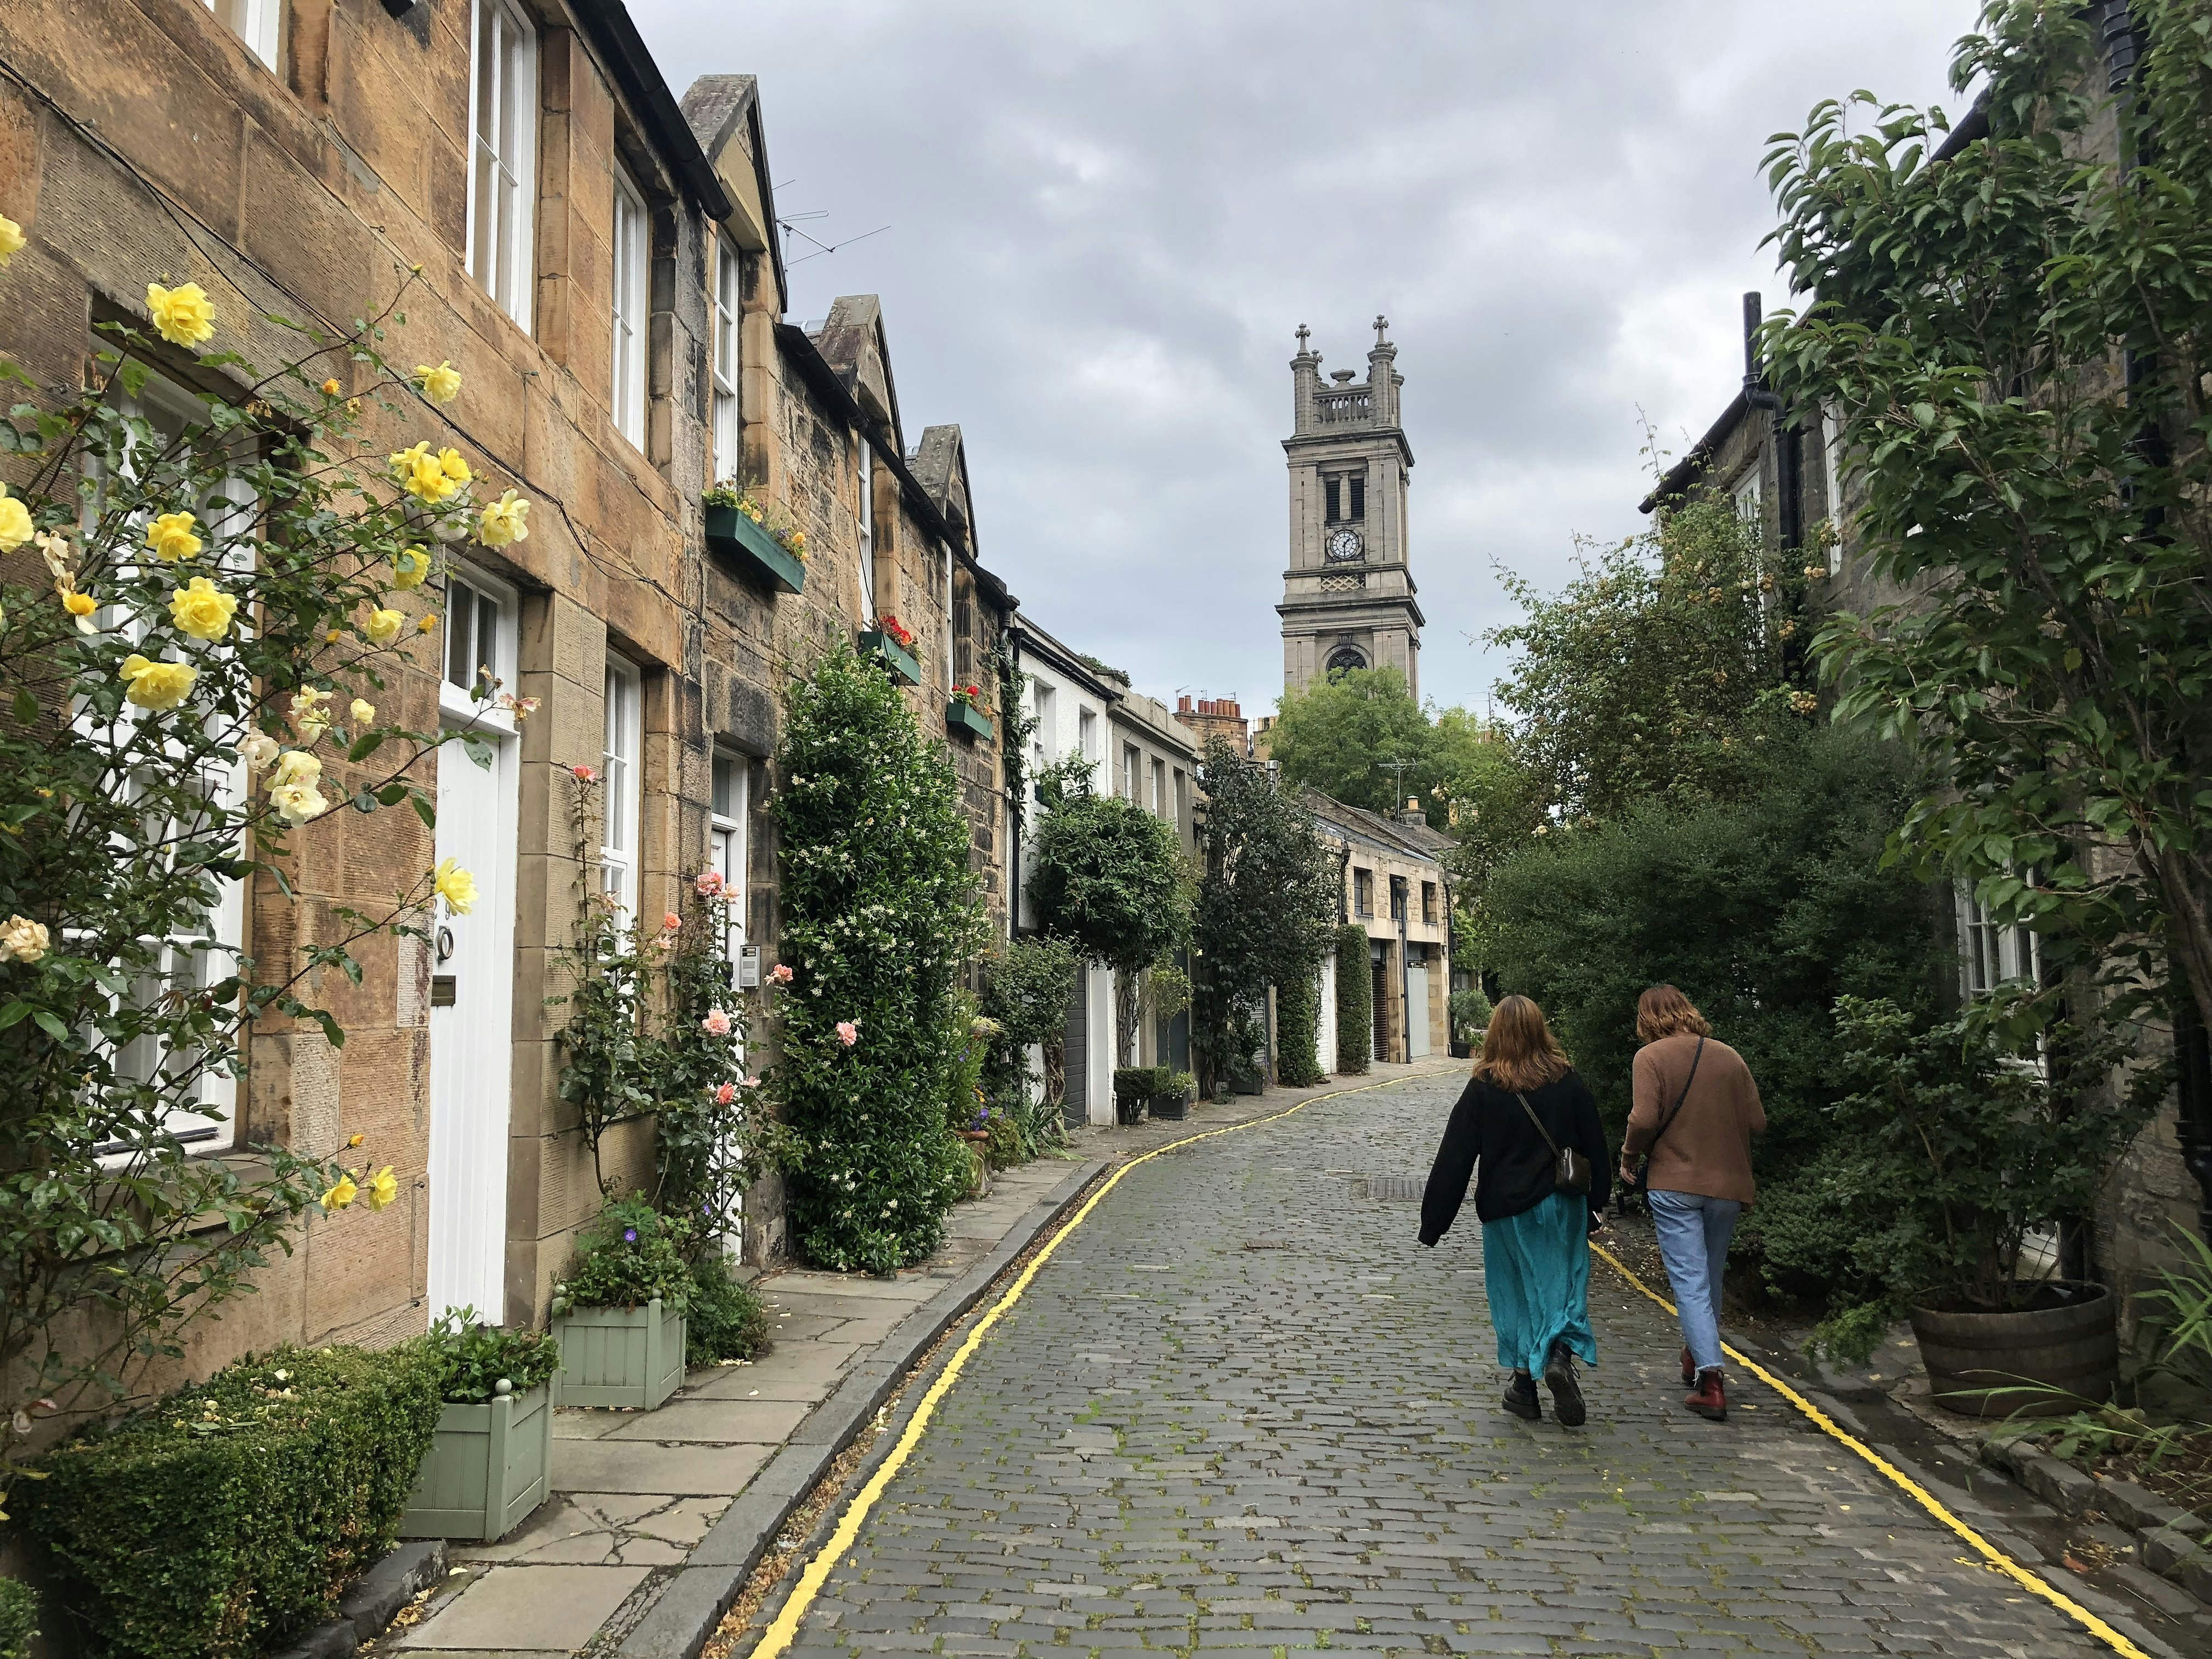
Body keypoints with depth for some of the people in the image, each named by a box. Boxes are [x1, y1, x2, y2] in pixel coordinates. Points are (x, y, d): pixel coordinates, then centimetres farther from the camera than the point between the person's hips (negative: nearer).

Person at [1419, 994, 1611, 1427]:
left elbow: (1455, 1159, -8)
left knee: (1516, 1292, 11)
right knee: (1564, 1283, 8)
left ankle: (1525, 1385, 15)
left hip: (1507, 1209, -1)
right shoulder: (1567, 1082, -2)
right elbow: (1595, 1148, 5)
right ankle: (1560, 1355, -16)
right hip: (1563, 1206, 1)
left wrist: (1433, 1223, -3)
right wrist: (1593, 1205, 16)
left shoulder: (1483, 1088, -9)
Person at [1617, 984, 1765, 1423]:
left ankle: (1710, 1380, -12)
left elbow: (1645, 1119, -17)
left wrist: (1629, 1158, 0)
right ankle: (1697, 1359, 35)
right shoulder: (1729, 1057, 4)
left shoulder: (1652, 1056, -7)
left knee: (1689, 1280, -3)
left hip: (1674, 1184, -4)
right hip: (1727, 1185, 4)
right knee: (1711, 1277, 19)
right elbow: (1757, 1123, 4)